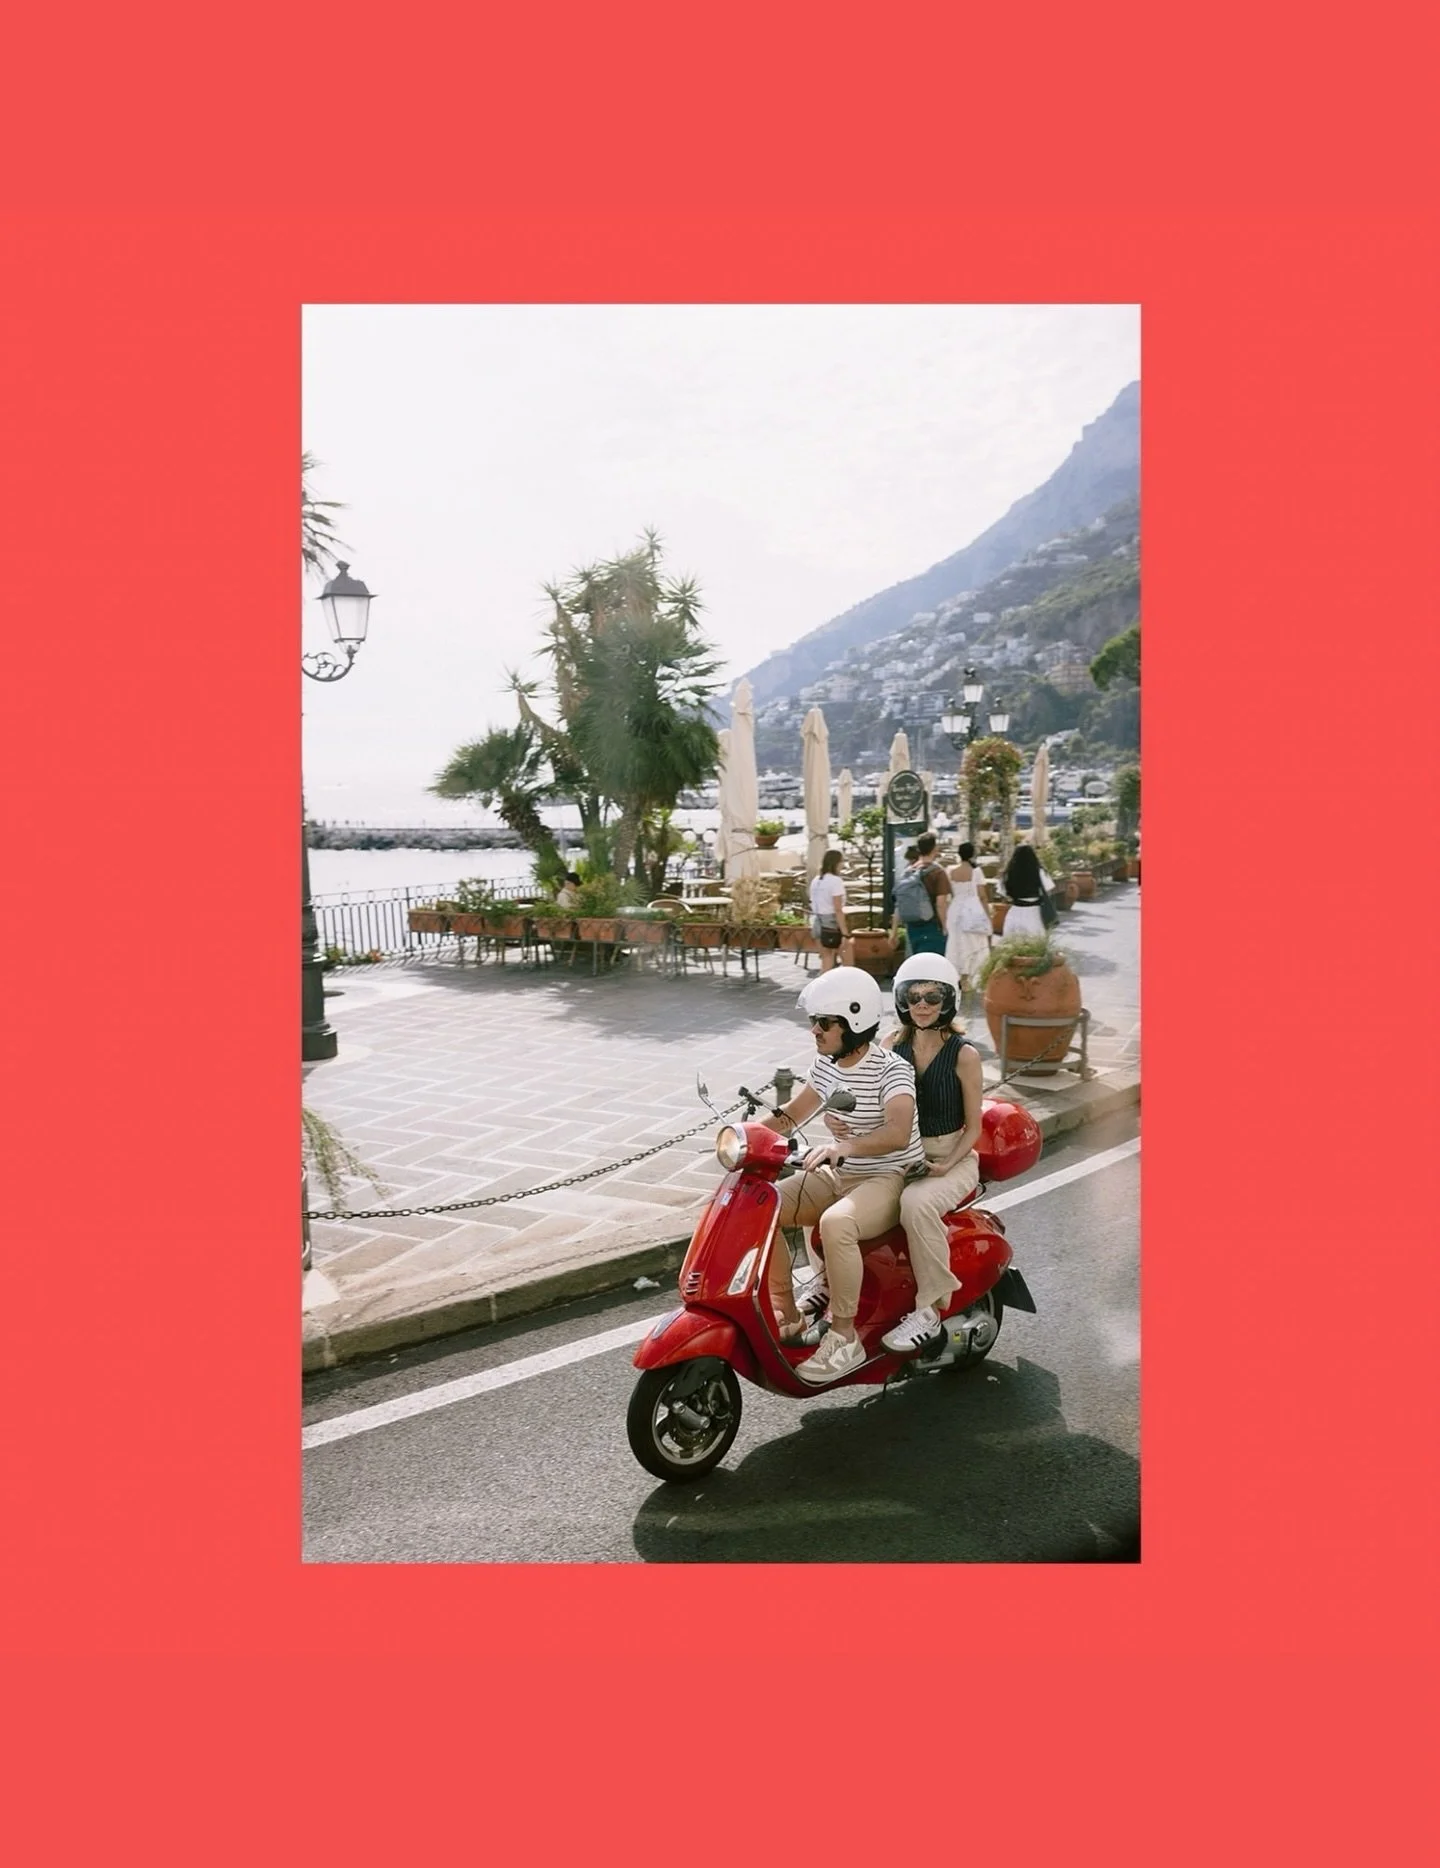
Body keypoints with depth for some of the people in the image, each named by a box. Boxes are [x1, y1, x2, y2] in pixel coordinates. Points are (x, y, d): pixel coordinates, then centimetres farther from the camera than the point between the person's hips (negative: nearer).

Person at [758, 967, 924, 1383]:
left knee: (836, 1223, -37)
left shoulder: (890, 1068, -19)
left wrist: (843, 1146, -51)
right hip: (839, 1175, 8)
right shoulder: (826, 1063, 5)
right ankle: (787, 1313, 3)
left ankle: (844, 1337, -21)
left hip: (890, 1178, -8)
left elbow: (898, 1132, -36)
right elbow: (792, 1114, 15)